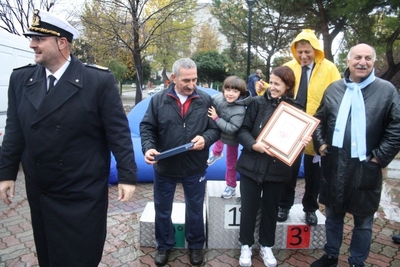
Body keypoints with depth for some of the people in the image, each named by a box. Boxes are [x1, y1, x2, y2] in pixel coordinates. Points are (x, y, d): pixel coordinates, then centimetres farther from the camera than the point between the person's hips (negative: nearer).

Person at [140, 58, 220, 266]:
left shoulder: (206, 100, -4)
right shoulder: (158, 100, -4)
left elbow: (216, 128, 0)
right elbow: (147, 127, -3)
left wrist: (205, 139, -21)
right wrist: (148, 147, -20)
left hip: (195, 167, 0)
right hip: (164, 167, 1)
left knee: (195, 210, 17)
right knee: (162, 210, 16)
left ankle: (196, 246, 41)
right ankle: (164, 246, 41)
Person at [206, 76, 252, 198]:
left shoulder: (240, 110, -39)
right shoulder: (217, 98, -26)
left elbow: (231, 129, -41)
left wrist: (216, 118, -39)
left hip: (231, 138, -4)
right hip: (218, 131, 5)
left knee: (231, 163, 14)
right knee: (218, 142, 39)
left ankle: (231, 186, 35)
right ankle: (216, 153, 74)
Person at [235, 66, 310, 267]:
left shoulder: (295, 109, 0)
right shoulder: (258, 103, -4)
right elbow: (242, 130, -6)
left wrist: (304, 142, -13)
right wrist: (253, 144, -22)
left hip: (277, 168, 1)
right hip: (252, 165, -1)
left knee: (270, 208, 16)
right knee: (248, 207, 9)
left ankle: (266, 246, 37)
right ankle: (246, 245, 31)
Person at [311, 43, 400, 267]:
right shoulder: (334, 88, 6)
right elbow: (319, 119, 14)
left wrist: (380, 157, -10)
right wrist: (320, 144, 2)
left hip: (366, 168, -2)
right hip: (334, 165, 3)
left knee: (363, 221, 13)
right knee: (333, 215, 18)